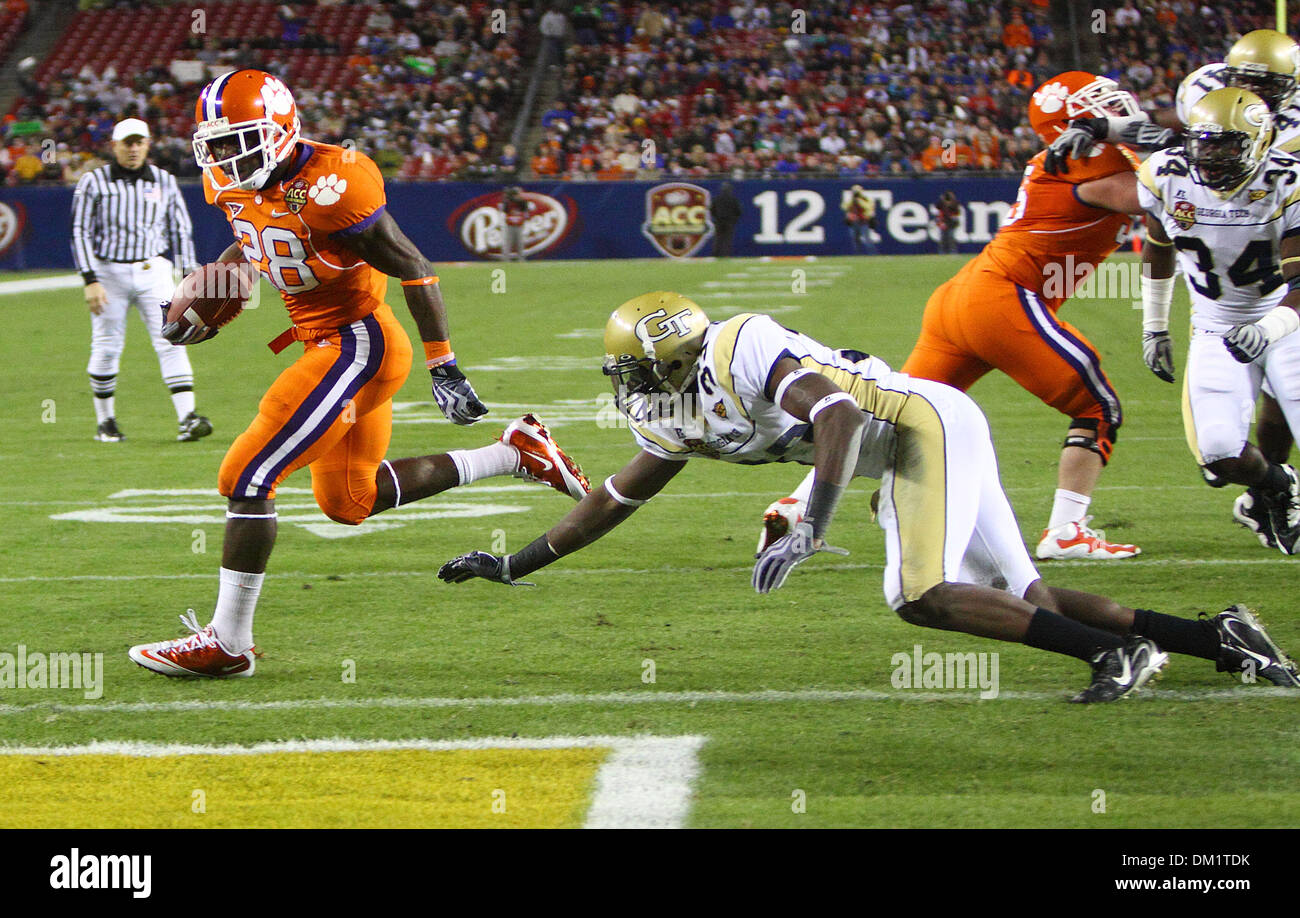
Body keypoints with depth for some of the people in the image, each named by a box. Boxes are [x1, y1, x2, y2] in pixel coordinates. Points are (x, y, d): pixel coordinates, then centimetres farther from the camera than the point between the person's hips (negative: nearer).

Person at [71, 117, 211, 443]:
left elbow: (181, 230, 12)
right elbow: (81, 233, -3)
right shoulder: (94, 182, -1)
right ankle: (105, 421, 17)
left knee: (171, 340, -11)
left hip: (154, 272, 2)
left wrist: (190, 277, 5)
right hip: (109, 272, -2)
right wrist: (90, 281, -12)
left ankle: (187, 417, -17)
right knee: (107, 348, 2)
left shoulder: (164, 181, 8)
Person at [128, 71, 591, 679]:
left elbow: (414, 271, -17)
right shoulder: (234, 186, 1)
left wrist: (444, 369, -15)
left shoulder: (328, 186, -24)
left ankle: (227, 641, -4)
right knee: (349, 503, 19)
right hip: (328, 347, 10)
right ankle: (516, 455, 28)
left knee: (247, 477, -12)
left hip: (357, 344, -10)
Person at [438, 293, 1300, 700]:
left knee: (924, 597, -23)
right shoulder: (680, 418, 11)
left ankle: (1115, 651, -20)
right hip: (910, 459, 9)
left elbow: (838, 415, -30)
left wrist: (810, 530, -39)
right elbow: (611, 502, 20)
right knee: (1025, 601, 5)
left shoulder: (744, 349, -18)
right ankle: (1218, 636, 5)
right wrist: (514, 566, 20)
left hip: (929, 423, -9)